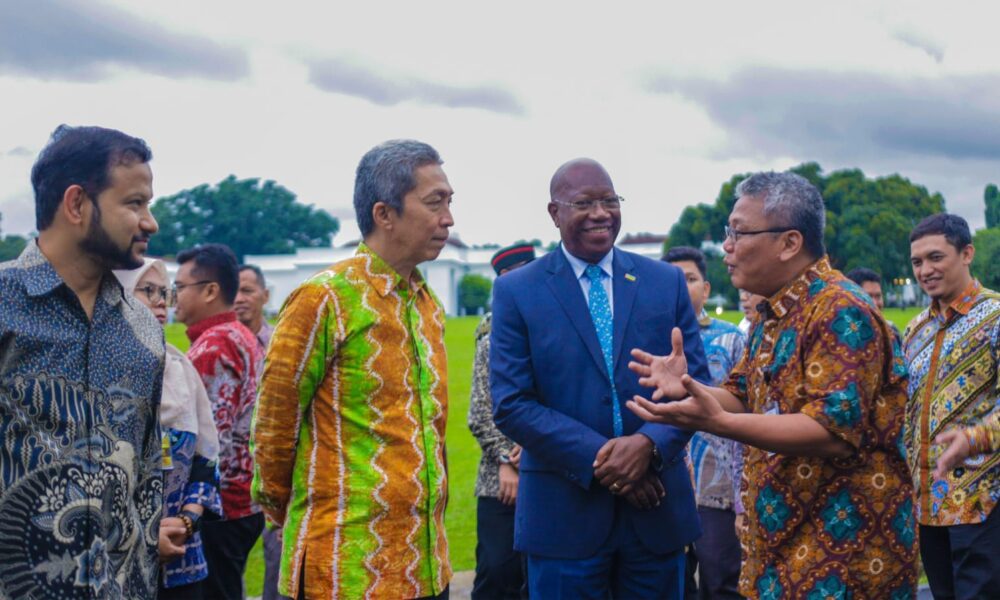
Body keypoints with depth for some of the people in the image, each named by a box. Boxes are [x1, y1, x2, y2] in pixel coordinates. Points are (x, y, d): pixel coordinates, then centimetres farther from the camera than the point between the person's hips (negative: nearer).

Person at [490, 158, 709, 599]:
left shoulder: (667, 281, 6)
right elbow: (511, 405, -7)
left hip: (657, 511, 3)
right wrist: (598, 458, -16)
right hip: (564, 513, -2)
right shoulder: (516, 291, -1)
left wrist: (650, 444, -15)